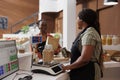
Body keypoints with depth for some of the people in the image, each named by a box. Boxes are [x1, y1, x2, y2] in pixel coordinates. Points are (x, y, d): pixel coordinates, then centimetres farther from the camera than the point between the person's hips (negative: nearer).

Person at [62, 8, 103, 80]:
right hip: (83, 73, 9)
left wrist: (68, 67, -16)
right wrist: (70, 54, 13)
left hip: (87, 74, -9)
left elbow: (84, 59, -27)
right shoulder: (86, 32, 10)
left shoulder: (89, 33, -19)